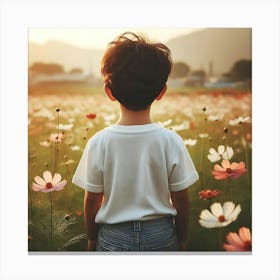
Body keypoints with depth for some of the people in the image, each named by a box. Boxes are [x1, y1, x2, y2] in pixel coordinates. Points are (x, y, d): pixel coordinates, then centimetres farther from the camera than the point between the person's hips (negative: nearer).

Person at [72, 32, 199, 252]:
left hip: (114, 238, 0)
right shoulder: (171, 141, -16)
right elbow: (181, 201, -8)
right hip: (161, 236, 1)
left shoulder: (99, 143, -16)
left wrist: (92, 239, 11)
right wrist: (182, 239, 9)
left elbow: (92, 201, -6)